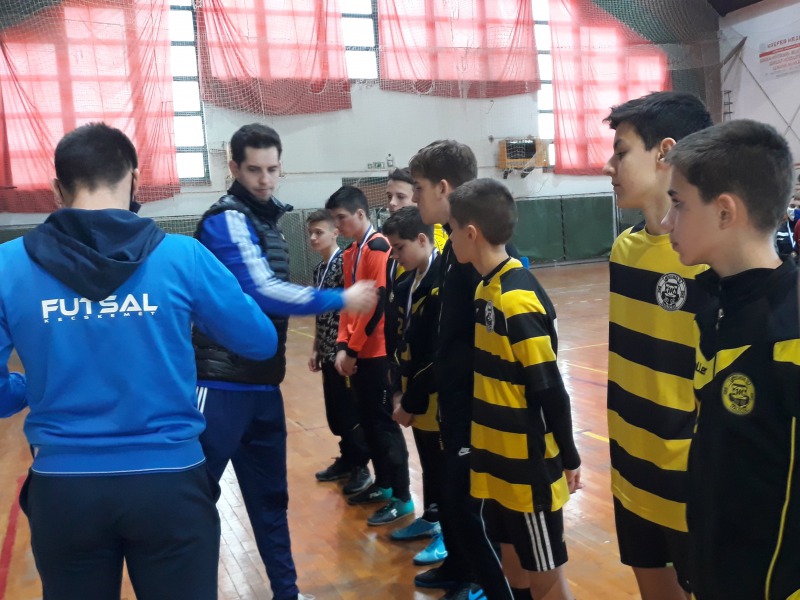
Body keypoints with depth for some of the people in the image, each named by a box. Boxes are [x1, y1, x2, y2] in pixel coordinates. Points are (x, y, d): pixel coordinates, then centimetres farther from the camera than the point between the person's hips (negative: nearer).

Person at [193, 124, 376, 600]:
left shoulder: (266, 219, 14)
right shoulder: (227, 220, -12)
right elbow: (262, 292, -22)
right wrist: (342, 299, -17)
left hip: (263, 384, 8)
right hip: (222, 385, -8)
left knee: (270, 497, 17)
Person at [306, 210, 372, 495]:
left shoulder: (344, 263, -14)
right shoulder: (319, 269, 12)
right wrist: (316, 349, 17)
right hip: (328, 353, 8)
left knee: (351, 411, 2)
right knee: (335, 411, 16)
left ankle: (361, 467, 15)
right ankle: (347, 459, 30)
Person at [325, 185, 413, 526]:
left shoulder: (379, 247, -14)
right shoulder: (350, 253, 13)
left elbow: (377, 303, -19)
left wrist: (352, 350, -14)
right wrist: (342, 346, 1)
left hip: (379, 353, -8)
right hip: (360, 353, 8)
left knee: (384, 423, -2)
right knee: (368, 420, 15)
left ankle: (402, 498, 9)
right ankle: (383, 484, 30)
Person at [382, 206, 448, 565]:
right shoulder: (406, 283, 8)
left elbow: (439, 355, -22)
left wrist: (411, 401, -16)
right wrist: (398, 390, 6)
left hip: (437, 396, -8)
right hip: (415, 394, 8)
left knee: (445, 464, 7)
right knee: (428, 462, 22)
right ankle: (432, 518, 38)